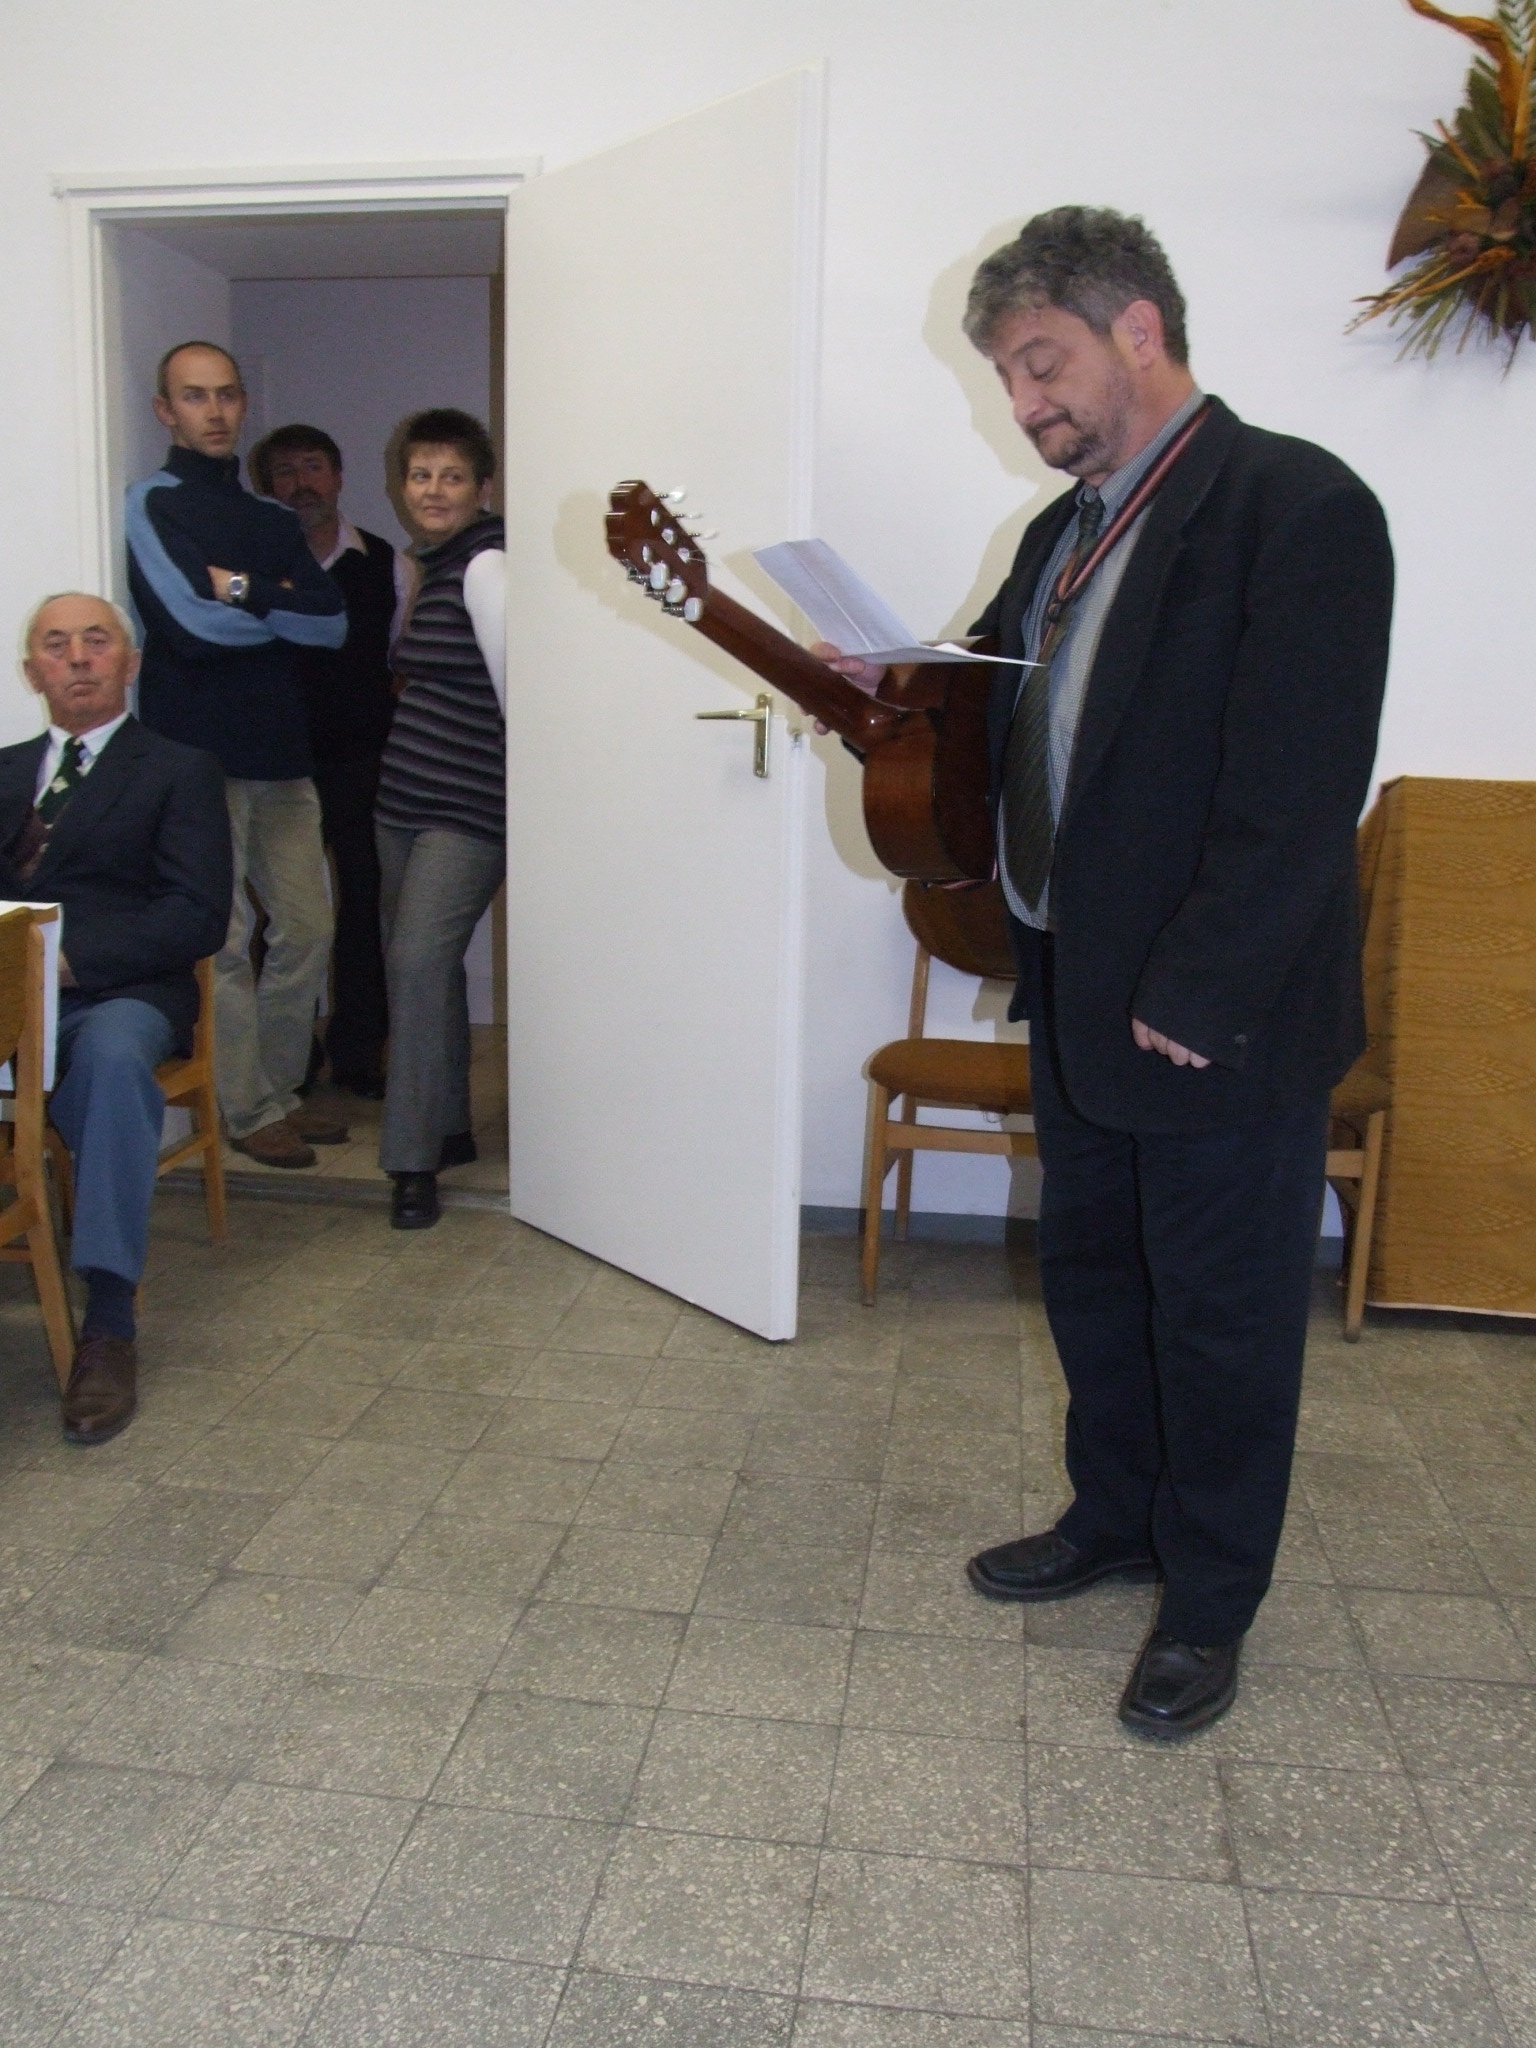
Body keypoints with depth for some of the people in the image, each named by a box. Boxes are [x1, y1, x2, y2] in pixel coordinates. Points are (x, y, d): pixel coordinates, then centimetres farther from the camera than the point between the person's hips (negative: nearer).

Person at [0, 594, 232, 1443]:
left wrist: (71, 957, -14)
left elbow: (200, 916, -1)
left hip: (116, 997, -3)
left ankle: (107, 1324, -35)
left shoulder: (180, 771, 12)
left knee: (112, 1054, -38)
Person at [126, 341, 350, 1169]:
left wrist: (246, 593, -8)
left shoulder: (272, 520, 19)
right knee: (223, 940, -3)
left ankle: (281, 1089, 20)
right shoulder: (154, 502, 2)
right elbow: (194, 620, -13)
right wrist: (284, 605, 0)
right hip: (200, 757, -6)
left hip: (280, 756, 6)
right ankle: (249, 1111, 6)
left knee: (307, 929, 6)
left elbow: (335, 623, 4)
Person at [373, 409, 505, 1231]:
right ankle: (450, 1127, 26)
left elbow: (517, 684, -16)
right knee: (420, 966, 12)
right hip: (405, 800, 9)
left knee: (418, 960, -17)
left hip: (468, 808, -9)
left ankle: (414, 1161, -10)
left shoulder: (486, 566, -11)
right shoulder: (435, 568, 16)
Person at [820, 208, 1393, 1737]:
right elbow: (1010, 726, 18)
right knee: (1090, 1271, 20)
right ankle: (1115, 1517, 42)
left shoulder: (1296, 507, -15)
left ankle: (1210, 1601, 27)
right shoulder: (1067, 533, 14)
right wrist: (895, 694, -1)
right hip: (1077, 1000, 9)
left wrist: (1197, 997, -21)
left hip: (1222, 1022, -8)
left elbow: (1298, 792, -21)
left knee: (1220, 1309, 7)